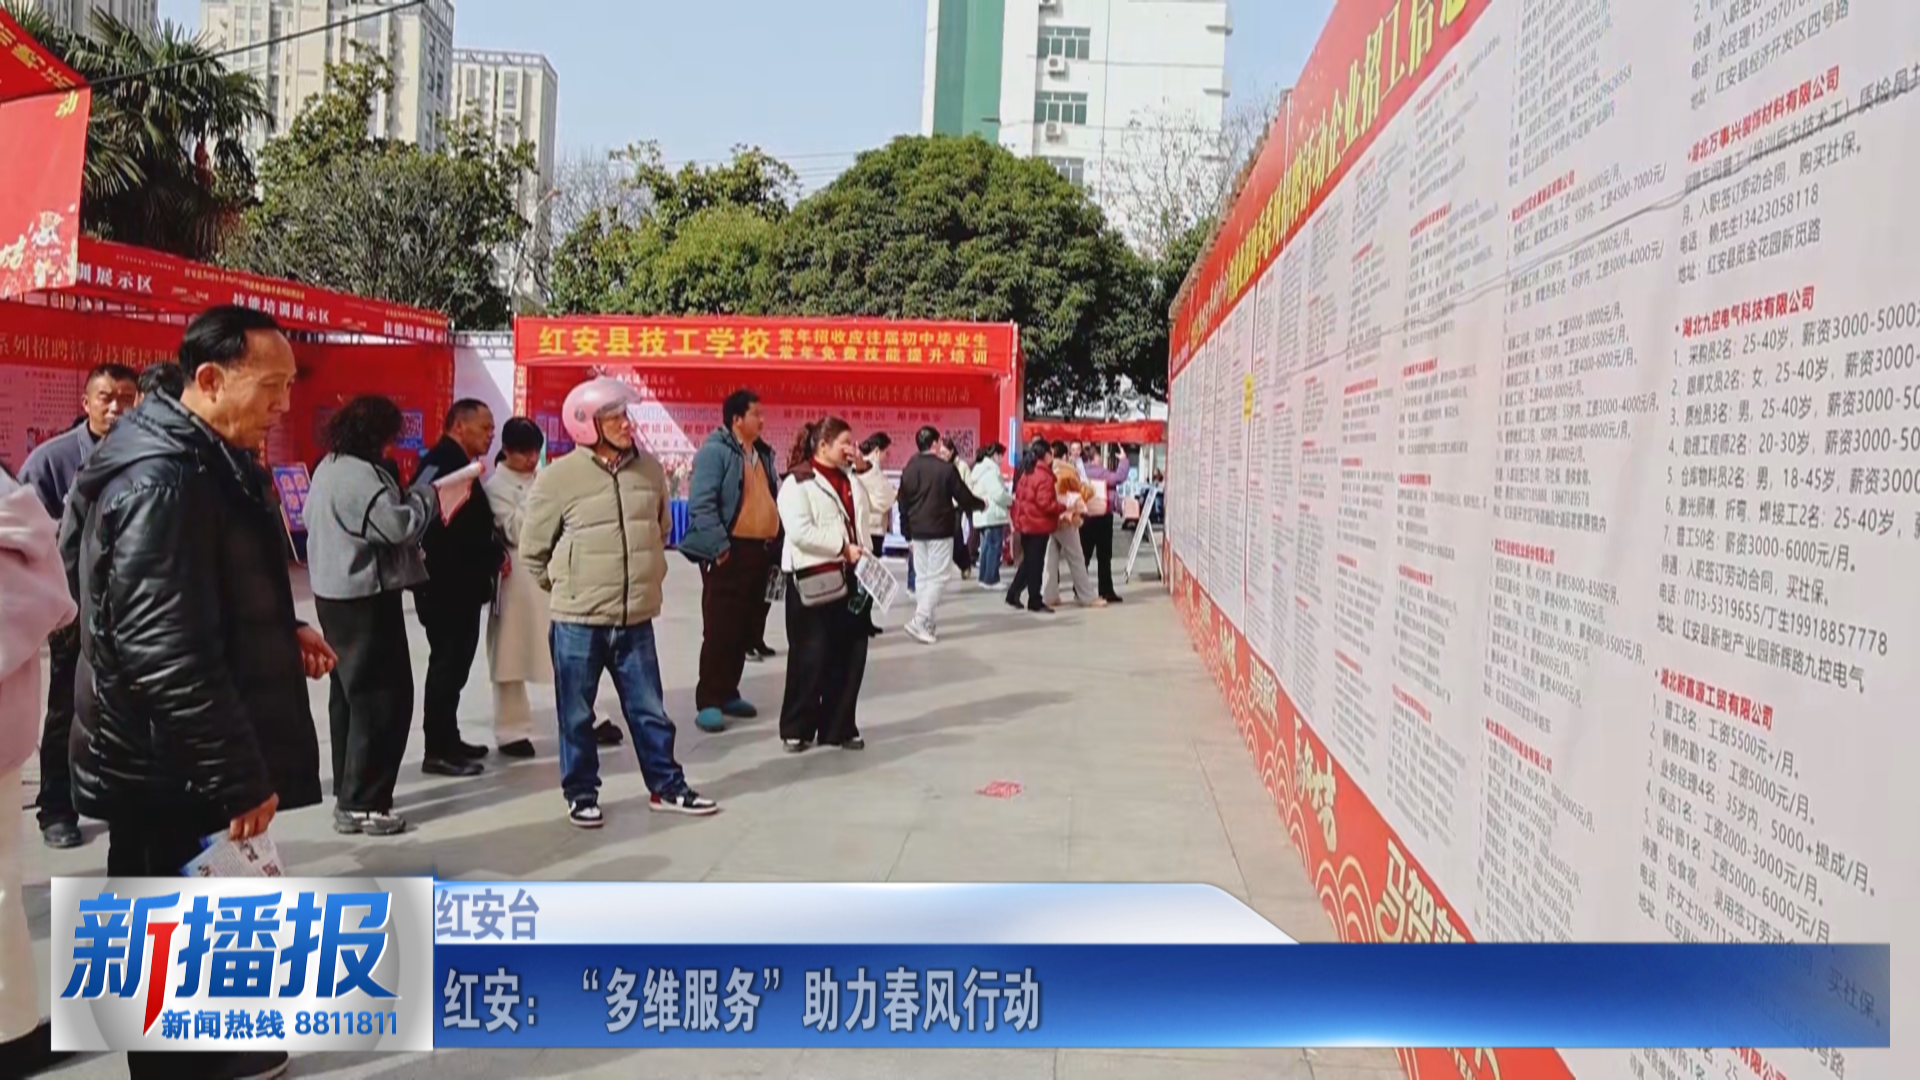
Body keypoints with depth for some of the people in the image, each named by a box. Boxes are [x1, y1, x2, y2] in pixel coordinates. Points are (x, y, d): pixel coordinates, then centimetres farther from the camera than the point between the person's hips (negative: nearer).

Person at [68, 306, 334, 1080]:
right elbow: (166, 649, -28)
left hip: (185, 762, 10)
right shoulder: (162, 476, -23)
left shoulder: (208, 462, 11)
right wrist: (239, 776, -25)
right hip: (169, 771, -10)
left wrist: (282, 632, 9)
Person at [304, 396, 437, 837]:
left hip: (337, 593, 11)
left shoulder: (330, 467, 12)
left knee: (350, 694, 17)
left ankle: (348, 791, 27)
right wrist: (426, 494, -6)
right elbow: (400, 525, -25)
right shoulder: (360, 475, -21)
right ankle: (360, 804, -4)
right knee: (381, 698, -6)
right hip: (365, 597, -11)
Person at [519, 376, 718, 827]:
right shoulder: (559, 476, -11)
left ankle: (666, 786, 26)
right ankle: (581, 794, 23)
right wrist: (570, 588, 8)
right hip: (578, 621, -3)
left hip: (636, 618, 4)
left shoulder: (650, 468, 2)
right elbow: (533, 549, -1)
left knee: (649, 709, 13)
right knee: (577, 715, 9)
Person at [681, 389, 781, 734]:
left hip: (761, 551, 8)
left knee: (746, 631, 12)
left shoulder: (763, 453, 16)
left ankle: (728, 693, 24)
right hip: (730, 552, -8)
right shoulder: (716, 451, -11)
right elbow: (701, 504, -19)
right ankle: (708, 703, 1)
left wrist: (778, 544, 15)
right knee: (720, 630, -5)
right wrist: (719, 547, -23)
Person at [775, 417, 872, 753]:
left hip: (850, 578, 7)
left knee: (850, 655, 7)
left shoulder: (851, 481, 17)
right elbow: (800, 531, -18)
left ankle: (838, 726, 19)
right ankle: (796, 728, 14)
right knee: (810, 656, -1)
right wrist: (844, 547, -17)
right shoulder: (798, 482, -6)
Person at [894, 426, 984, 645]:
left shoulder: (908, 470, 5)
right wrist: (981, 504, 15)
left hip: (917, 532, 6)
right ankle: (919, 621, -14)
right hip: (940, 531, -6)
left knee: (923, 577, 12)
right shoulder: (946, 468, -11)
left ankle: (929, 624, 14)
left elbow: (903, 504, 9)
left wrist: (908, 533, 18)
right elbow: (963, 497, -6)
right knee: (937, 577, -2)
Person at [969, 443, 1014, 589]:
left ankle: (984, 577, 21)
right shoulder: (992, 470, -17)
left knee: (986, 546, 16)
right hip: (993, 515, -10)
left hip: (982, 515, 10)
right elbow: (998, 494, -21)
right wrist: (1011, 499, -3)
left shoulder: (980, 468, 14)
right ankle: (991, 579, -1)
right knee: (995, 547, -4)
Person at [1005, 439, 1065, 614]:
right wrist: (1064, 507, -13)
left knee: (1028, 561, 18)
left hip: (1025, 523, 8)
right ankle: (1035, 602, 7)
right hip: (1039, 524, -8)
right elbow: (1045, 503, -23)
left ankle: (1013, 595, 19)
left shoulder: (1025, 472, 10)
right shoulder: (1044, 475, -17)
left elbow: (1018, 496, 15)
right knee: (1036, 563, 0)